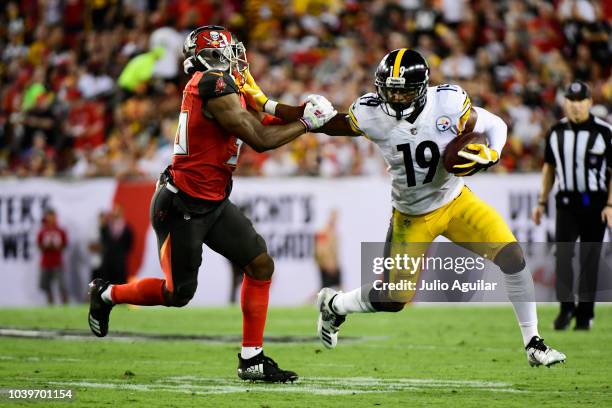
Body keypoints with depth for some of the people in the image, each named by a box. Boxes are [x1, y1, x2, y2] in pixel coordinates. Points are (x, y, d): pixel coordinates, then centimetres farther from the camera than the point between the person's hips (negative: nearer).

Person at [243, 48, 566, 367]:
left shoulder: (448, 104, -20)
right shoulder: (371, 115, -20)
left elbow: (495, 126, -6)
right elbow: (324, 123, -9)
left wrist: (488, 156, -27)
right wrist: (264, 103, -15)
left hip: (455, 202, 1)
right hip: (411, 217, -1)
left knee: (512, 257, -17)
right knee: (393, 299, 0)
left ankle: (533, 345, -3)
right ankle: (333, 305, 33)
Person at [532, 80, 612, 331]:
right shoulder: (556, 132, 6)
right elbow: (549, 167, 16)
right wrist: (542, 202, 13)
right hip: (566, 201, 3)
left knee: (590, 259, 2)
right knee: (562, 254, -10)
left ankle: (585, 313, 8)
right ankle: (566, 307, -9)